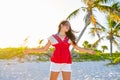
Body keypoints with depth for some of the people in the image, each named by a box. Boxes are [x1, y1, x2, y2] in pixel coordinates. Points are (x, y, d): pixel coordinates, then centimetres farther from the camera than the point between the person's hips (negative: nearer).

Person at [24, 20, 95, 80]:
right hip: (56, 62, -1)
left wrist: (88, 51, 1)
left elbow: (77, 48, 12)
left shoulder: (69, 38, 10)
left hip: (66, 63, 1)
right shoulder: (53, 37, 5)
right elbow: (44, 49, 7)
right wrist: (32, 50, 1)